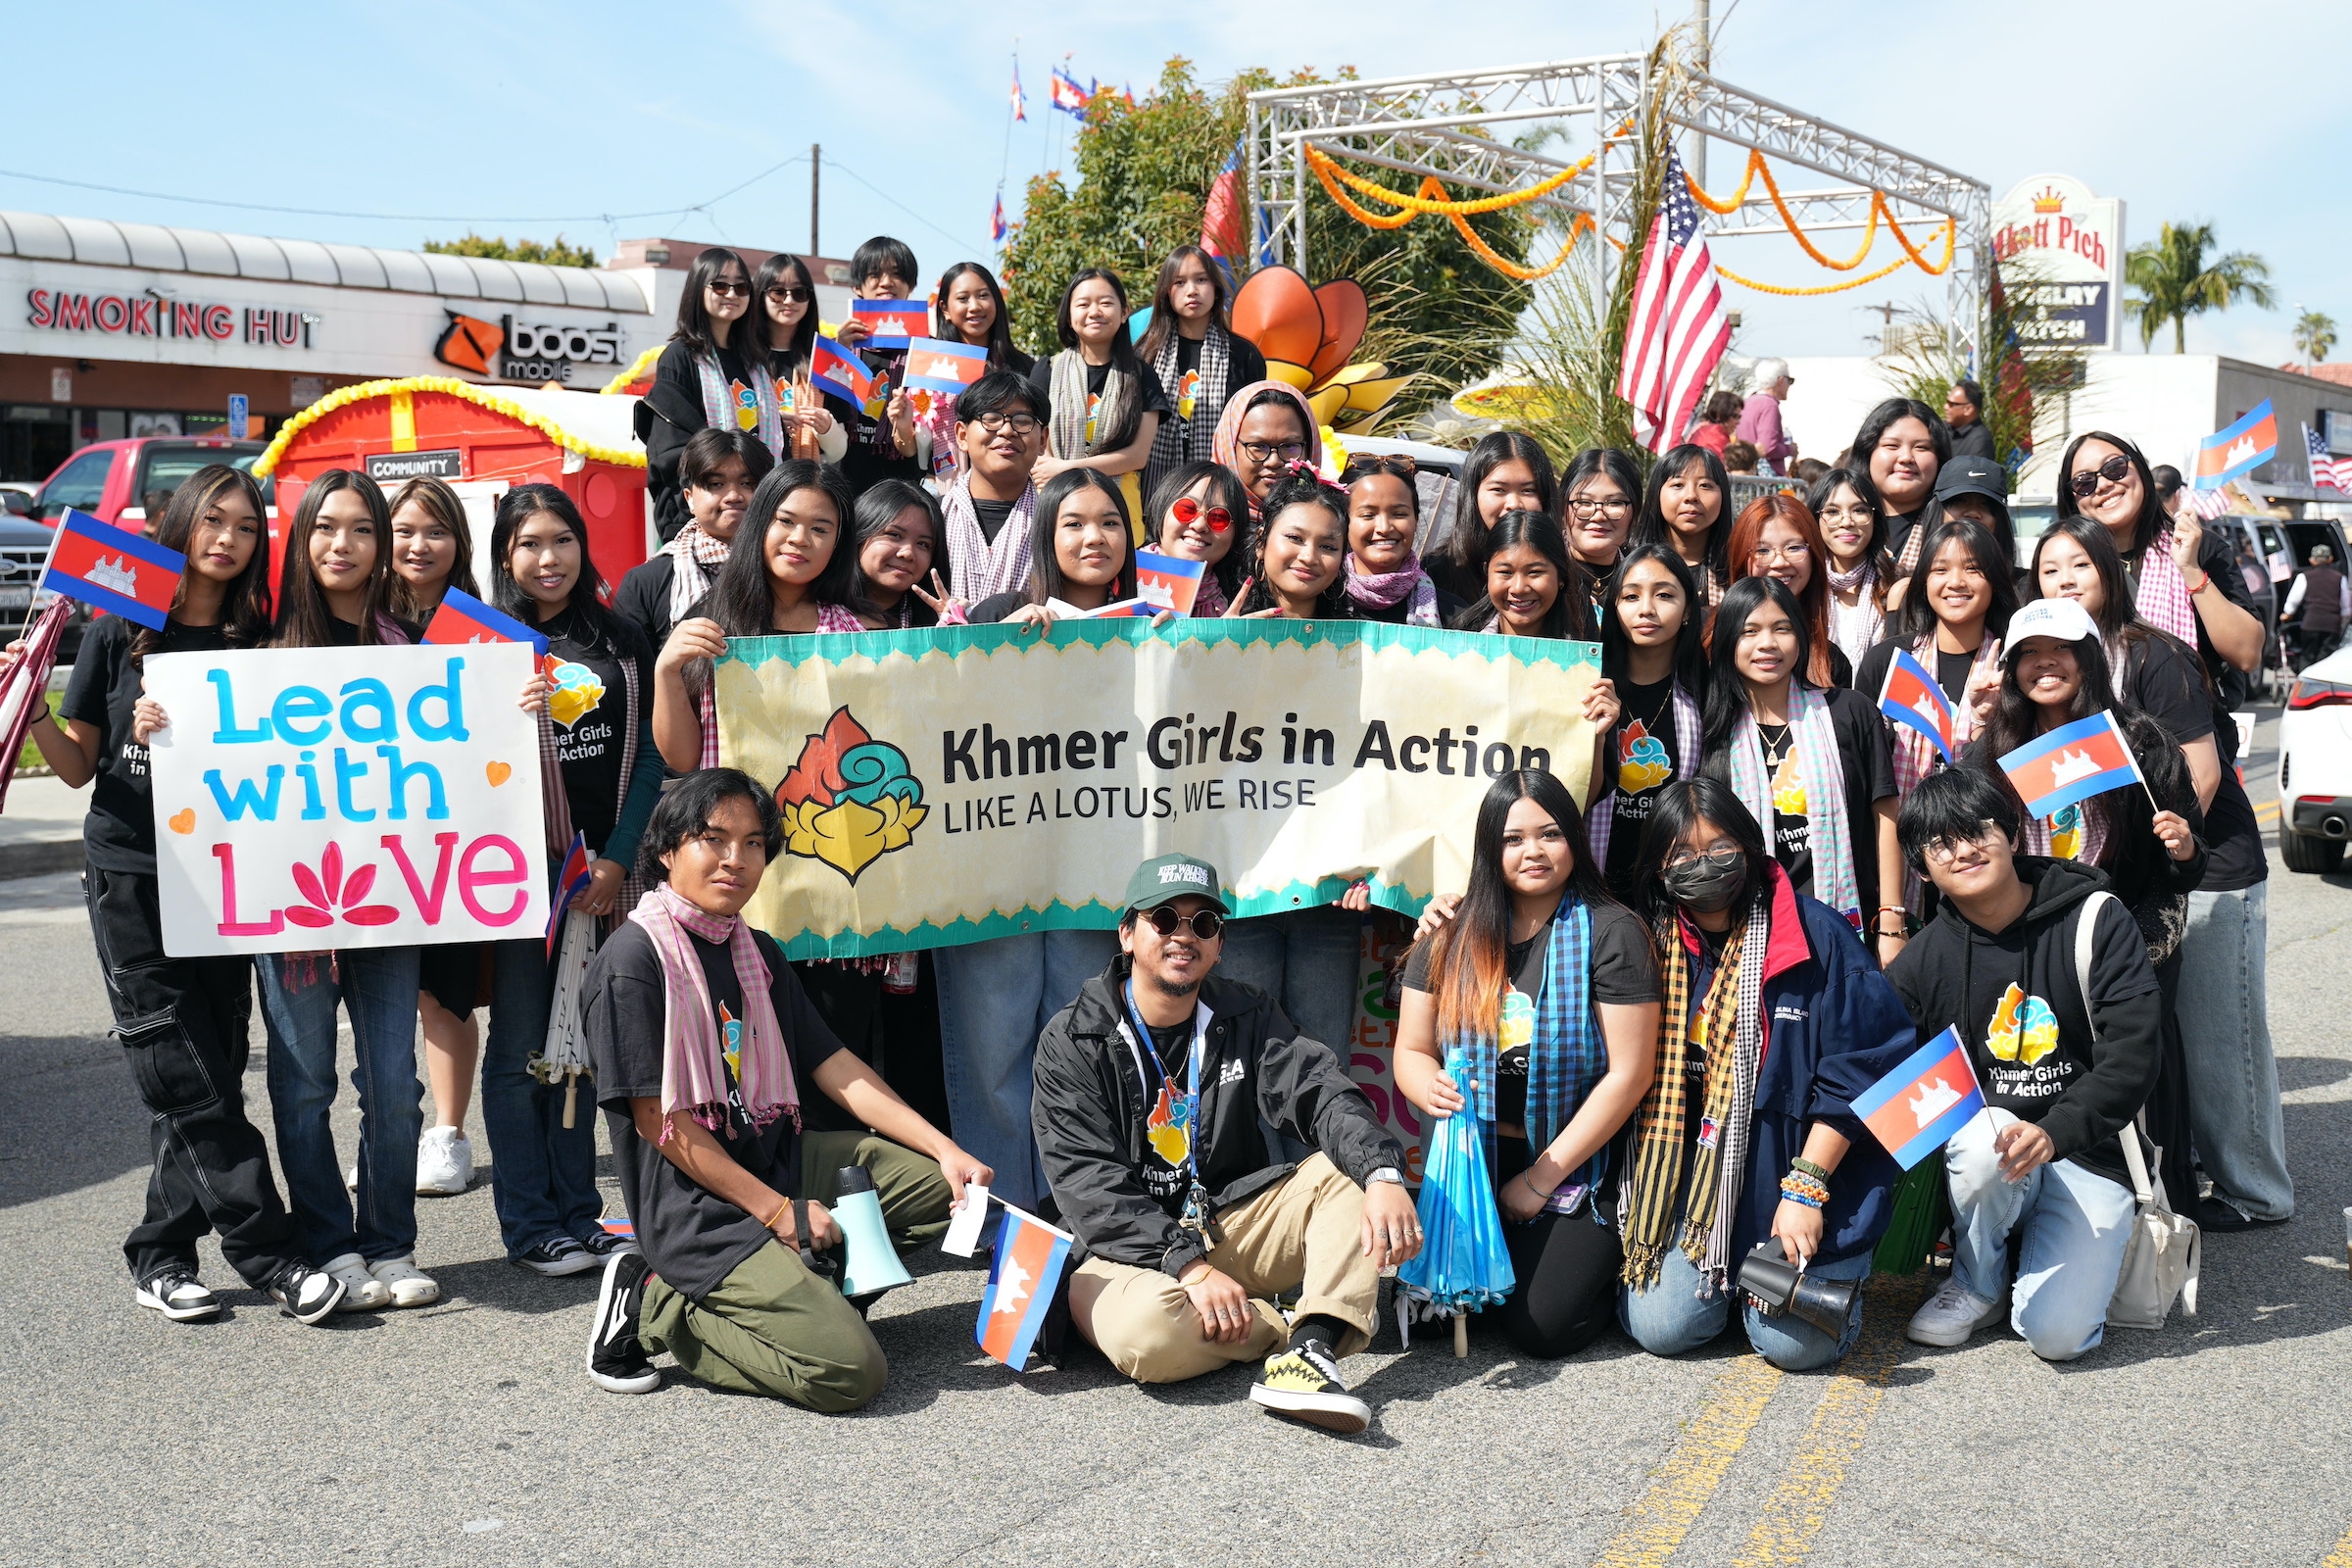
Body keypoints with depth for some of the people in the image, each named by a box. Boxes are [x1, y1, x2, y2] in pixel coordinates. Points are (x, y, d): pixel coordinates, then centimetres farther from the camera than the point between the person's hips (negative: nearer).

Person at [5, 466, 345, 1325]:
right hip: (129, 876, -2)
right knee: (191, 1084, -6)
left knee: (209, 1077, 3)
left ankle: (161, 1256, 14)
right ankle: (269, 1255, -4)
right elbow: (79, 766, 6)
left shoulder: (258, 642, 7)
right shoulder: (119, 633, 2)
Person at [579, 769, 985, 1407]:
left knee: (946, 1183, -1)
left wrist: (945, 1149, -2)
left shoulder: (758, 951, 13)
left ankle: (796, 1283, -1)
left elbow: (836, 1068, 11)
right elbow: (659, 1122, -15)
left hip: (780, 1161, 8)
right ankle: (662, 1311, -3)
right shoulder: (632, 960, -12)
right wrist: (778, 1211, -17)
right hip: (697, 1207, -8)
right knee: (850, 1370, -20)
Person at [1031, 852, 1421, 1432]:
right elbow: (1090, 1184, -14)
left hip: (1238, 1221, 4)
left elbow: (1321, 1095, -9)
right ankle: (1308, 1328, -14)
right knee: (1146, 1331, -37)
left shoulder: (1248, 1016, 7)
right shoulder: (1072, 1041, -5)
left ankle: (1311, 1344, -33)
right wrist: (1189, 1266, -27)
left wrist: (1382, 1174, -31)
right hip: (1131, 1247, -4)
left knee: (1353, 1166, -16)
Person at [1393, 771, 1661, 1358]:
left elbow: (1629, 1074, -11)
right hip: (1476, 1160, 4)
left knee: (1540, 1327, -17)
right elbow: (1411, 1050, 8)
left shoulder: (1611, 933, -8)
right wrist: (1430, 1088, -18)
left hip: (1581, 1167, -4)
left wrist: (1541, 1178, -11)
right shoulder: (1452, 936, 4)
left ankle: (1605, 1261, 15)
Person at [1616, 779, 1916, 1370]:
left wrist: (1805, 1188, -14)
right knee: (1660, 1326, -10)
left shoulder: (1815, 933, -8)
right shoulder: (1655, 945, 4)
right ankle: (1729, 1273, 21)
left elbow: (1859, 1070, -10)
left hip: (1810, 1162, -3)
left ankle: (1829, 1268, 18)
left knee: (1796, 1342, -15)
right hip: (1697, 1169, 3)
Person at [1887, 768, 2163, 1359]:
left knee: (2057, 1332, -22)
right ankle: (1976, 1285, -6)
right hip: (1977, 1151, 2)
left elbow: (2132, 1059, -14)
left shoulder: (2094, 921, -6)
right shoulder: (1920, 964, 1)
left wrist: (2055, 1132, -29)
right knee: (1987, 1133, -36)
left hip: (2089, 1153, -2)